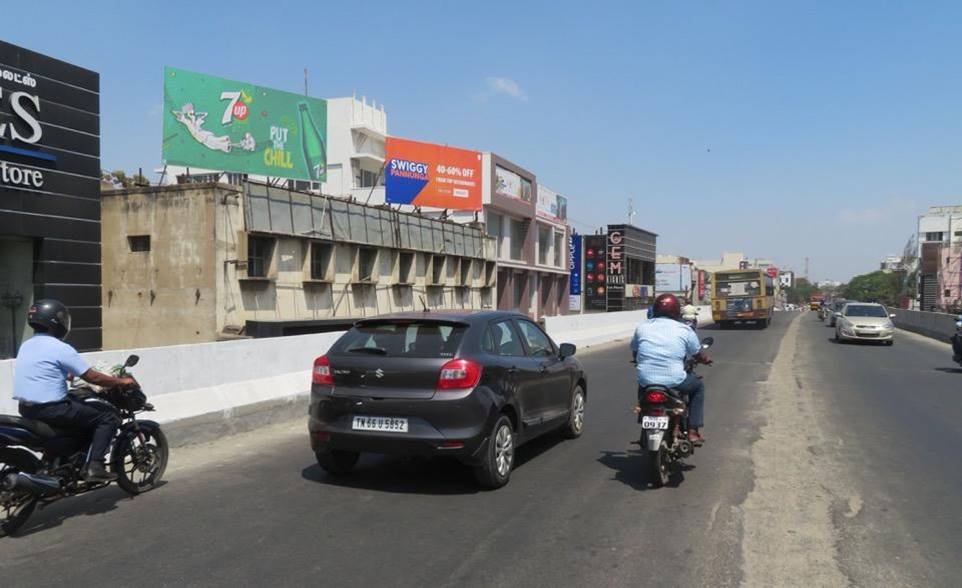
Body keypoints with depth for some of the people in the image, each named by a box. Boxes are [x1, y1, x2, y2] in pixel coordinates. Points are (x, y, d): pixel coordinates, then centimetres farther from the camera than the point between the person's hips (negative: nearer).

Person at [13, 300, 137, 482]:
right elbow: (92, 377, -13)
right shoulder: (60, 348, -14)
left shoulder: (26, 346, 11)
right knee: (108, 418, -4)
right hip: (50, 409, -9)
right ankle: (94, 467, -13)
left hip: (26, 409, 9)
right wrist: (121, 381, -1)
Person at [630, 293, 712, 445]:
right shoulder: (684, 330, 1)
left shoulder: (642, 327, 6)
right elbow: (699, 356, 12)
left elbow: (634, 353, 18)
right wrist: (707, 359, 36)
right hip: (674, 381, -2)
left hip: (646, 380, 3)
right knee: (698, 386, 26)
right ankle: (693, 431, 19)